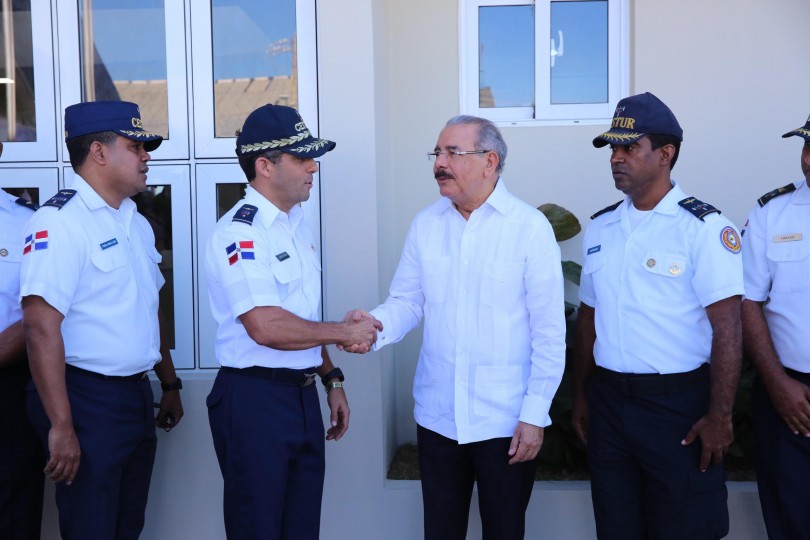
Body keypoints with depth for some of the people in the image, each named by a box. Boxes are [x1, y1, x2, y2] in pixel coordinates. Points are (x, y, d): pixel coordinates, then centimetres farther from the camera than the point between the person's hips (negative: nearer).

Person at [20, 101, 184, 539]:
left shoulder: (136, 223, 12)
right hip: (88, 400, -8)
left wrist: (169, 384, 21)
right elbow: (41, 327, -22)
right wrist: (61, 427, -23)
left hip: (137, 396, 8)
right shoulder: (59, 221, -15)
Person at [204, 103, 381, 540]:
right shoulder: (240, 231, -17)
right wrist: (343, 333, -15)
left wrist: (331, 378, 16)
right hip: (254, 400, -8)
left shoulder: (297, 224, 12)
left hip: (303, 395, 8)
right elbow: (265, 327, -27)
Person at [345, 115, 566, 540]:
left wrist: (535, 414, -9)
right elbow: (408, 300, 4)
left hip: (506, 421, -3)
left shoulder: (530, 227, -9)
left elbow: (549, 331, -9)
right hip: (437, 416, 4)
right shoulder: (425, 224, 3)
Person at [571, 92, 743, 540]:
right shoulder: (600, 228, 8)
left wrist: (719, 416, -16)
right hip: (608, 400, 6)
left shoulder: (702, 227, -11)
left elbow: (727, 328, -14)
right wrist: (580, 395, 13)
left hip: (677, 405, -5)